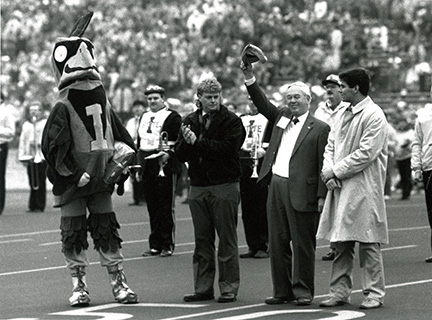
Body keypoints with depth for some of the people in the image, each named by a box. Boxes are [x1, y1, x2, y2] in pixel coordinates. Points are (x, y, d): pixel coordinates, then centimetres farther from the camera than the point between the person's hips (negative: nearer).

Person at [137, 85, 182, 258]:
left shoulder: (172, 117, -2)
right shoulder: (144, 117, 17)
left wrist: (169, 153, -20)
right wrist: (139, 167, 17)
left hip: (165, 165, -6)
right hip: (148, 166, 6)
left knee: (166, 207, -3)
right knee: (152, 207, 7)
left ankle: (167, 245, 2)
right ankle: (155, 245, 12)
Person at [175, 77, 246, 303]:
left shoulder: (231, 121, -4)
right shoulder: (190, 121, 11)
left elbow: (227, 149, -18)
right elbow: (180, 154, 6)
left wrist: (197, 142, -16)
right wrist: (186, 141, -15)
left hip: (224, 185, -5)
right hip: (198, 186, 5)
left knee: (226, 239, -2)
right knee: (202, 240, 8)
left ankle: (229, 288, 2)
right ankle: (203, 288, 13)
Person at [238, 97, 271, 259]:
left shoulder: (269, 118, 3)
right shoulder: (241, 119, 17)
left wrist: (265, 150, -16)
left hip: (261, 166, -5)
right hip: (244, 166, 5)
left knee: (262, 207, -6)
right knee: (247, 208, 4)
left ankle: (263, 246, -1)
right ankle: (252, 246, 9)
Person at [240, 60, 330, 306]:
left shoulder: (320, 128, -3)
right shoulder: (281, 116, 16)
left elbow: (323, 164, -6)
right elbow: (262, 103, 10)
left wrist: (322, 196, -12)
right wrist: (249, 76, -3)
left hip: (301, 191, -6)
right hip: (276, 186, 6)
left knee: (303, 244, 1)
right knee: (278, 242, 9)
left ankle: (303, 291, 8)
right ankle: (282, 290, 16)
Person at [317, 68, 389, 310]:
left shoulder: (374, 116, -10)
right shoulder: (343, 114, 14)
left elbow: (366, 153, -16)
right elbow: (331, 146, 14)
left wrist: (336, 171, -13)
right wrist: (328, 171, -5)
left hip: (363, 190, -8)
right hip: (340, 188, 8)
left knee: (368, 244, -3)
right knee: (340, 244, 9)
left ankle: (374, 294, 4)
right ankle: (340, 292, 14)